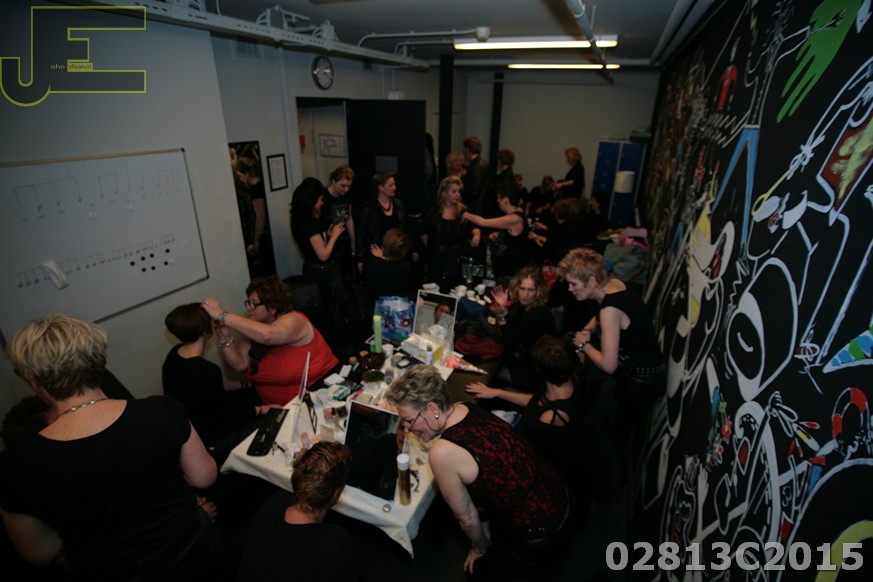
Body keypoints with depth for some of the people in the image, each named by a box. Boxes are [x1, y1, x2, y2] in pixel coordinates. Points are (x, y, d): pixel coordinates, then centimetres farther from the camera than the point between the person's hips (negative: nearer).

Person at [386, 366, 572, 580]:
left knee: (483, 568, 20)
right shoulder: (463, 409, -8)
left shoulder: (443, 453, -30)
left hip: (542, 538, -7)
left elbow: (466, 518, -12)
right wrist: (484, 525, 18)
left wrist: (480, 548, 9)